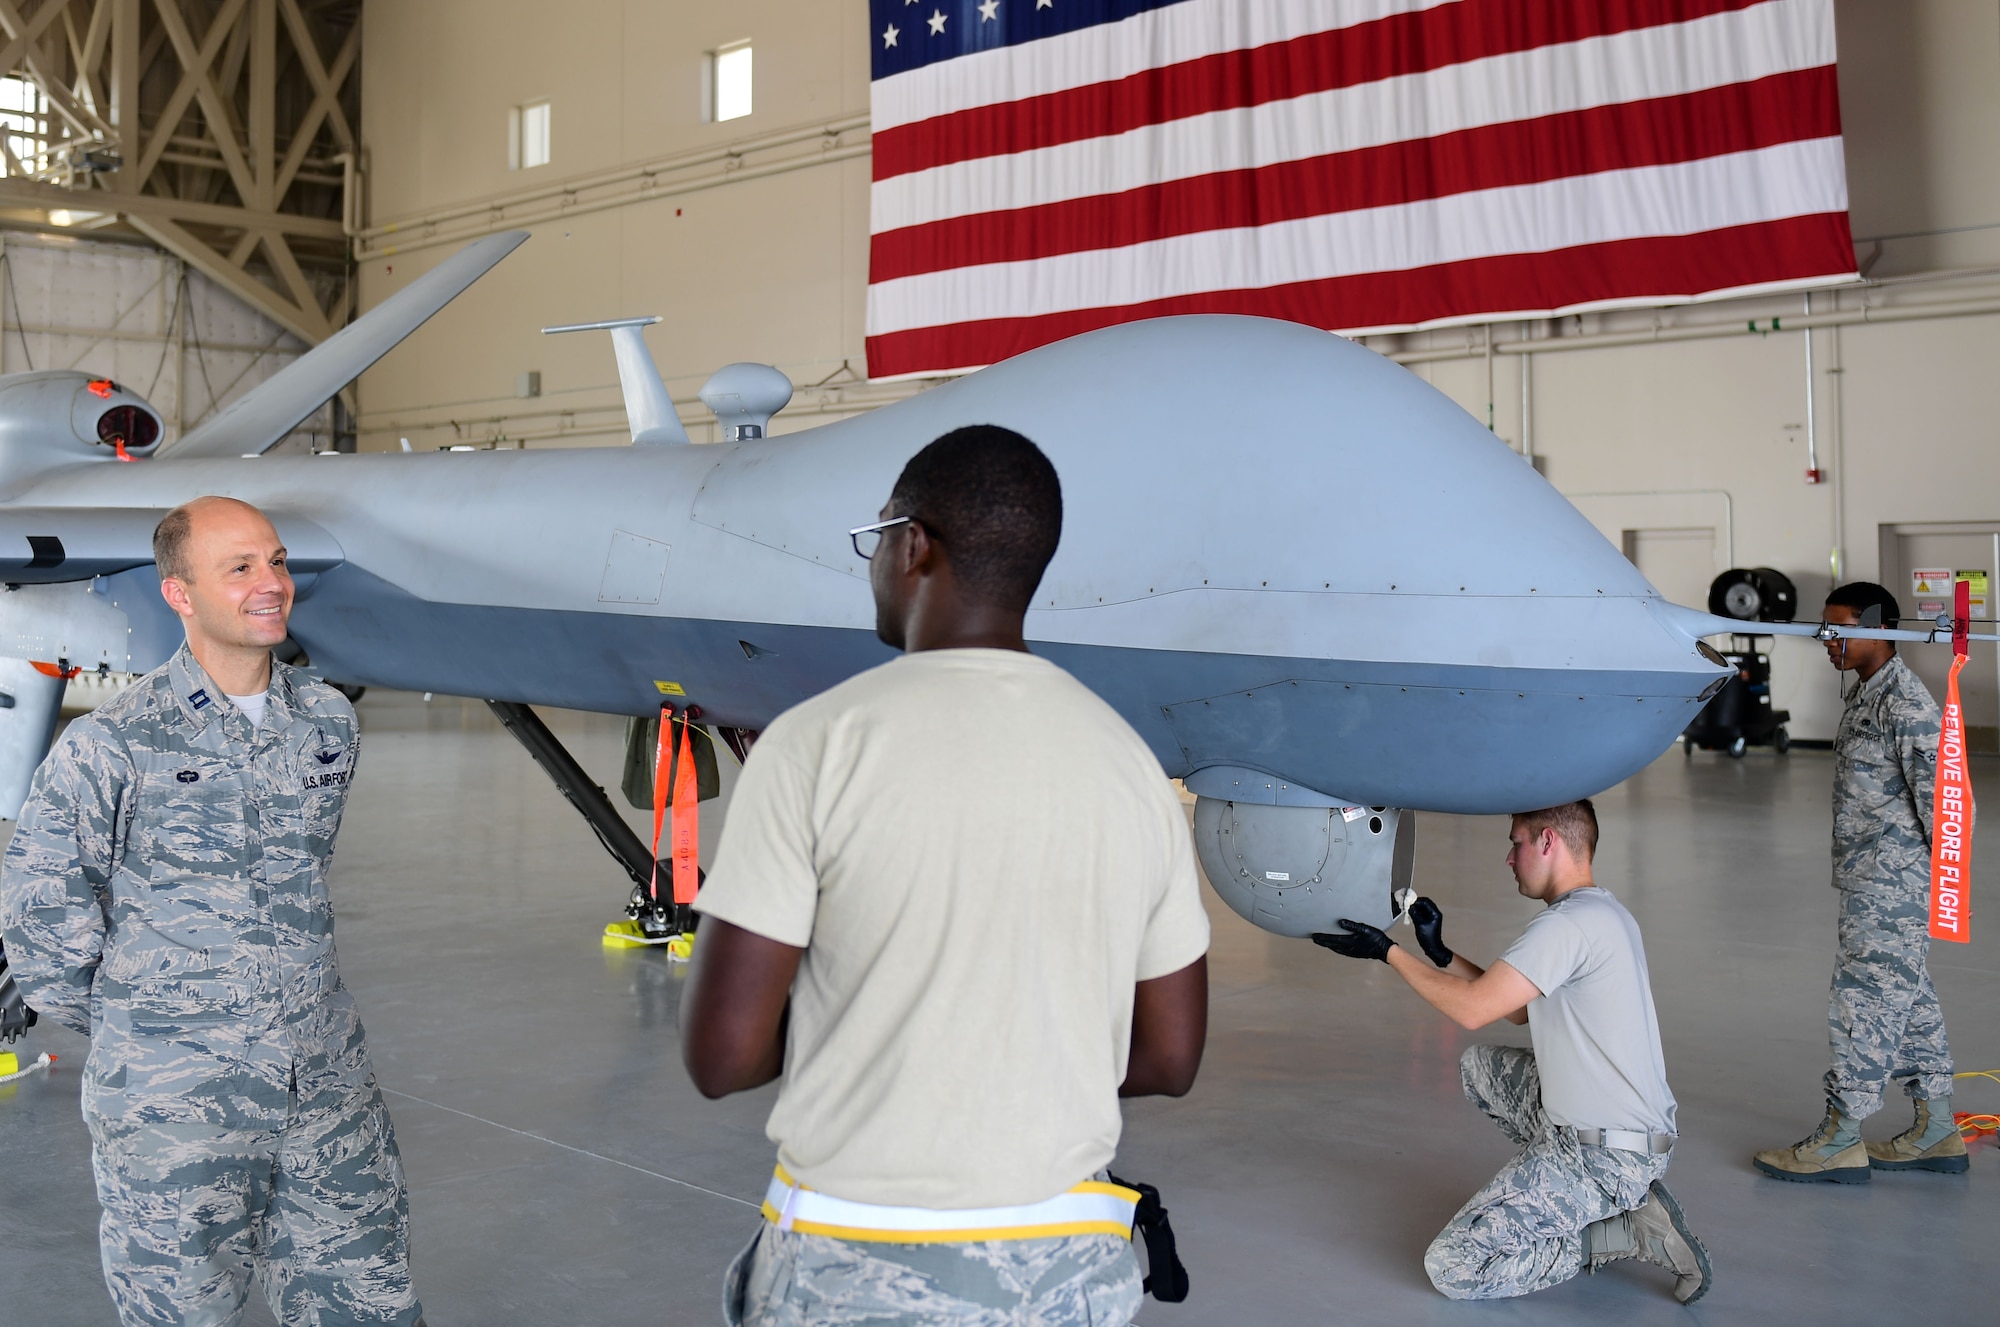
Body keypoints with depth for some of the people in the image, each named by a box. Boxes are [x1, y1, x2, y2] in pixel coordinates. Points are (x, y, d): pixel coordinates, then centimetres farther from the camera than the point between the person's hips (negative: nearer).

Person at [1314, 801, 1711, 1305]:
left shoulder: (1571, 923, -19)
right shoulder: (1604, 912, 12)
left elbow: (1472, 1008, -21)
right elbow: (1517, 1009, 19)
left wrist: (1387, 951, -11)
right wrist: (1438, 952, 13)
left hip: (1609, 1158, -10)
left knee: (1450, 1267, -10)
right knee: (1478, 1066, 24)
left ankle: (1628, 1230, -7)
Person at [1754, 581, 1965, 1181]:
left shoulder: (1905, 703, -18)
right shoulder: (1865, 695, 14)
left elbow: (1940, 794, -19)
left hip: (1893, 887, -10)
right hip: (1871, 883, 10)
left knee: (1864, 1001, -5)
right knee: (1909, 999, 14)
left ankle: (1840, 1141, 2)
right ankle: (1937, 1132, 23)